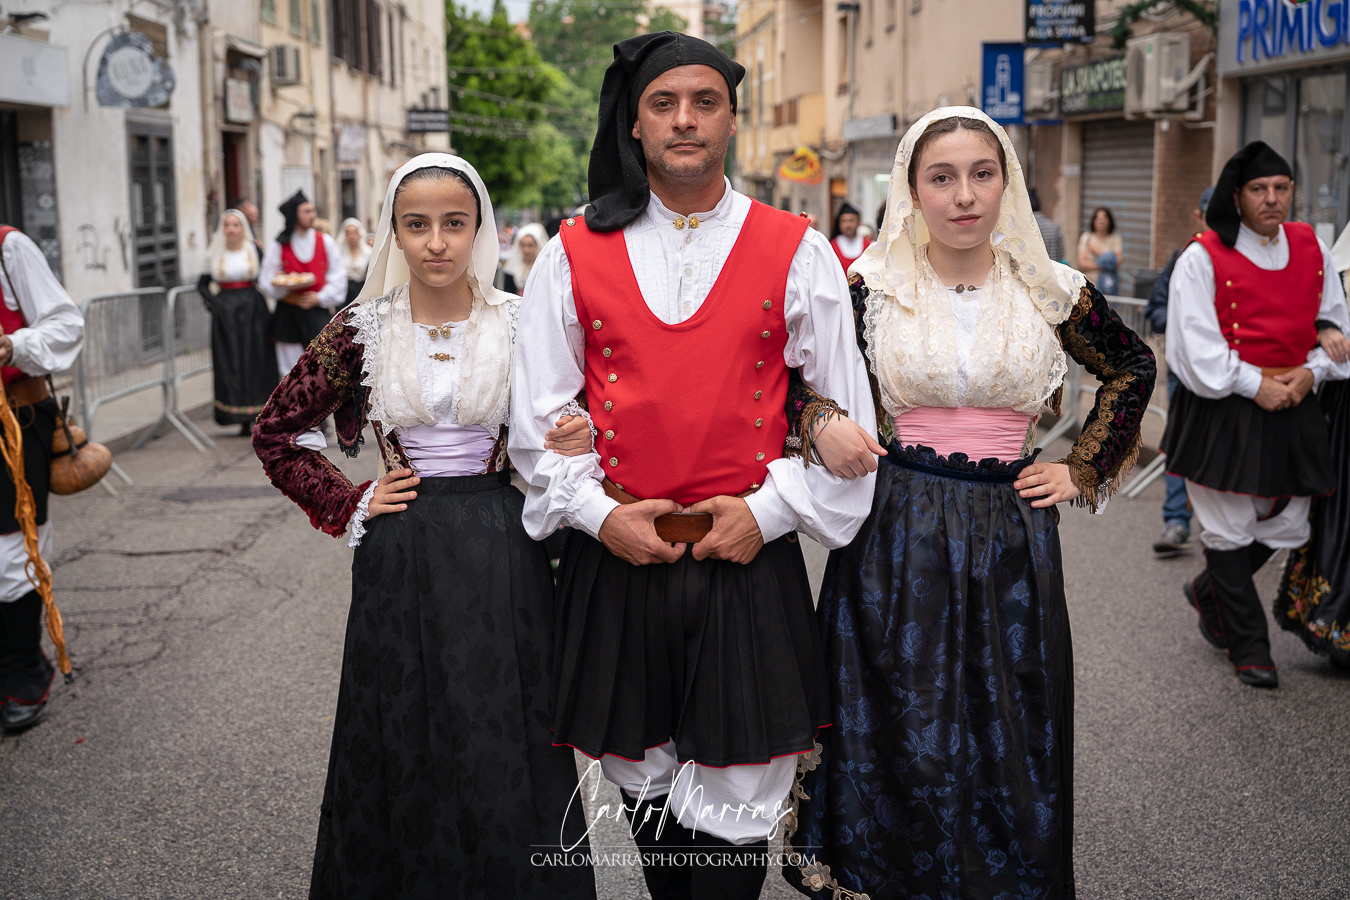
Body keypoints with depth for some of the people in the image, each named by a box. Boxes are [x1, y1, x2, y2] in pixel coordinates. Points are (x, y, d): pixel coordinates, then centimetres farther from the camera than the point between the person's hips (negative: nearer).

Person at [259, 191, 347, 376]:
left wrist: (320, 297, -8)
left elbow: (338, 275, 4)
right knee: (292, 367, 2)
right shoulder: (278, 246, 2)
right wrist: (283, 288, -16)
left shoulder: (326, 242, 4)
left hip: (318, 311, 0)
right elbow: (266, 280, 5)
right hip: (288, 313, 0)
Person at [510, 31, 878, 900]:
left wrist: (770, 509, -7)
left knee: (732, 811, 4)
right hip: (616, 560, 2)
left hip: (747, 561, -1)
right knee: (646, 787, 16)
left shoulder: (795, 252, 1)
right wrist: (599, 512, -6)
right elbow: (539, 415, 6)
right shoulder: (574, 254, 4)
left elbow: (844, 412, 3)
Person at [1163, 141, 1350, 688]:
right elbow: (1197, 345, -13)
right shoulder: (1203, 258, -9)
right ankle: (1248, 644, 16)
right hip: (1223, 410, -5)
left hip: (1293, 405, 5)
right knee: (1230, 528, 2)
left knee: (1286, 526, 11)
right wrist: (1255, 385, -16)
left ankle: (1208, 592, 37)